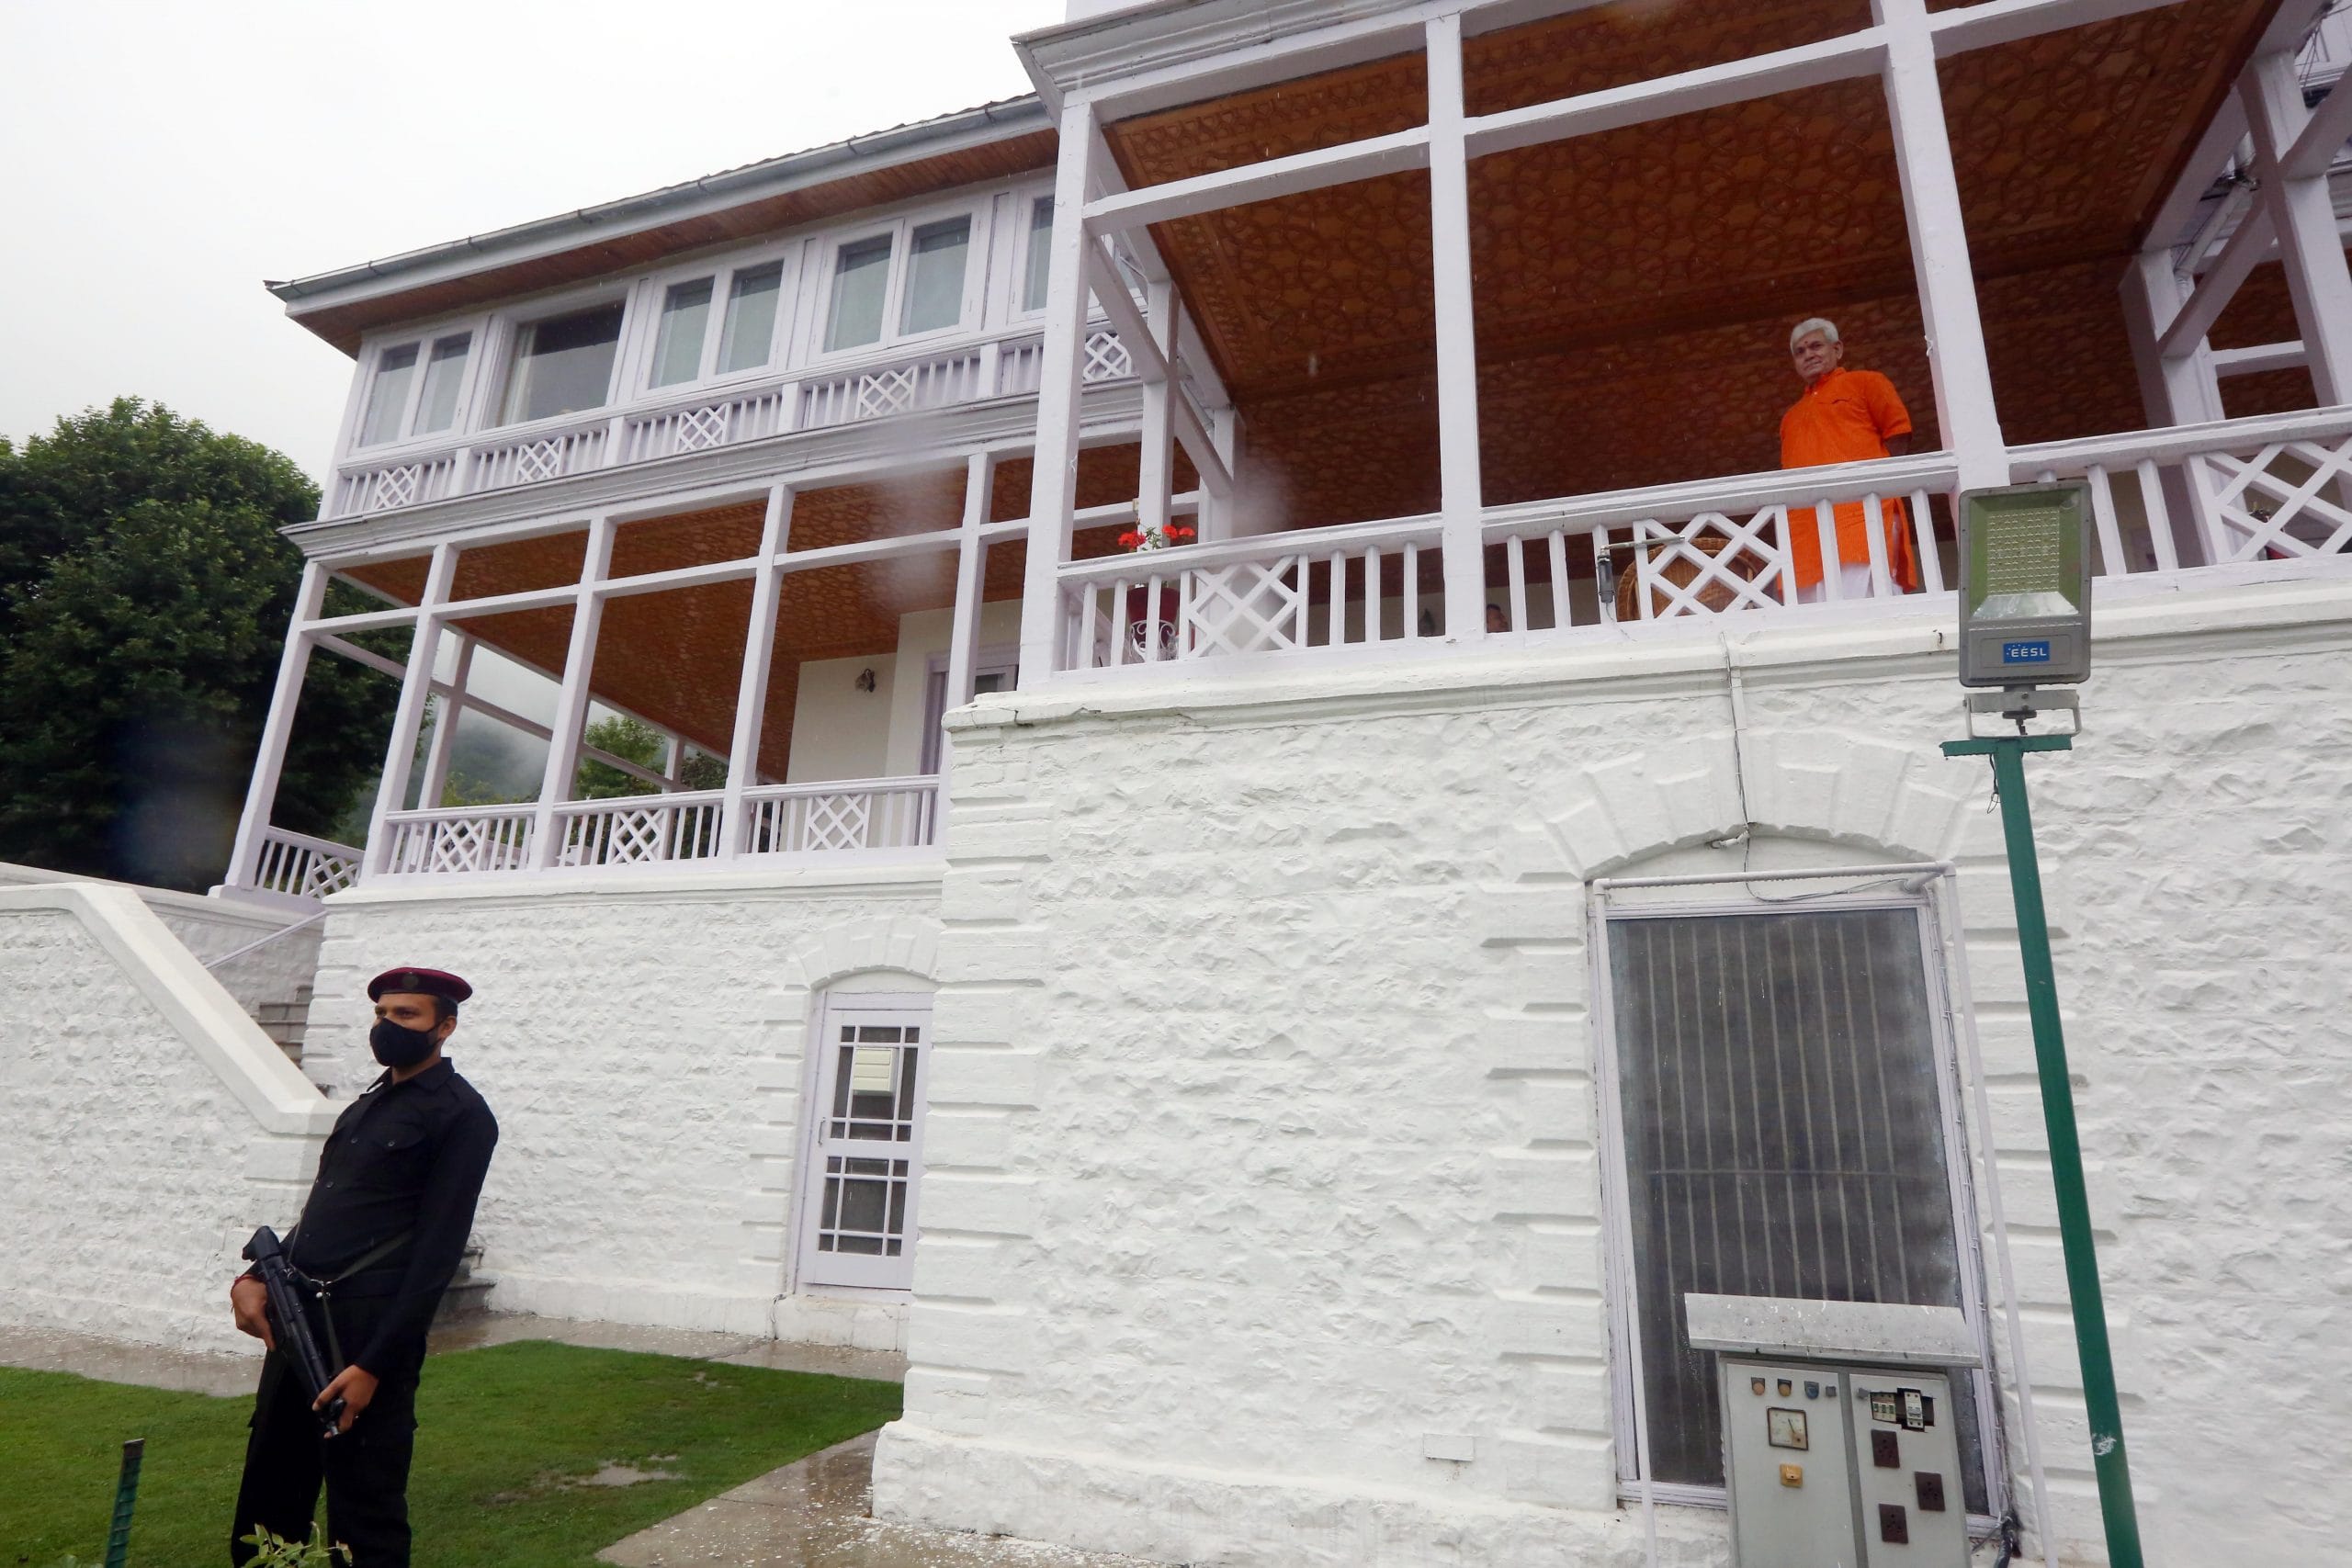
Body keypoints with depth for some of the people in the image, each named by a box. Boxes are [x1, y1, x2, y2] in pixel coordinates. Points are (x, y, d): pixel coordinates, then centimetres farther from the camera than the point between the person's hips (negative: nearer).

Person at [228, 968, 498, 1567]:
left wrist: (375, 1365, -16)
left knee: (364, 1517, 3)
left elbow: (436, 1252, -14)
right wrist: (257, 1277, 2)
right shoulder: (364, 1107, 16)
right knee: (266, 1502, 18)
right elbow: (318, 1216, 20)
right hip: (296, 1318, 8)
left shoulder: (461, 1115, -9)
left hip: (370, 1330, -8)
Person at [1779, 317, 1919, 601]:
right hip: (1806, 527, 4)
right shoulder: (1791, 416, 31)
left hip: (1860, 512, -4)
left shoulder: (1865, 381, 18)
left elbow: (1898, 433, 9)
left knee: (1861, 609, -19)